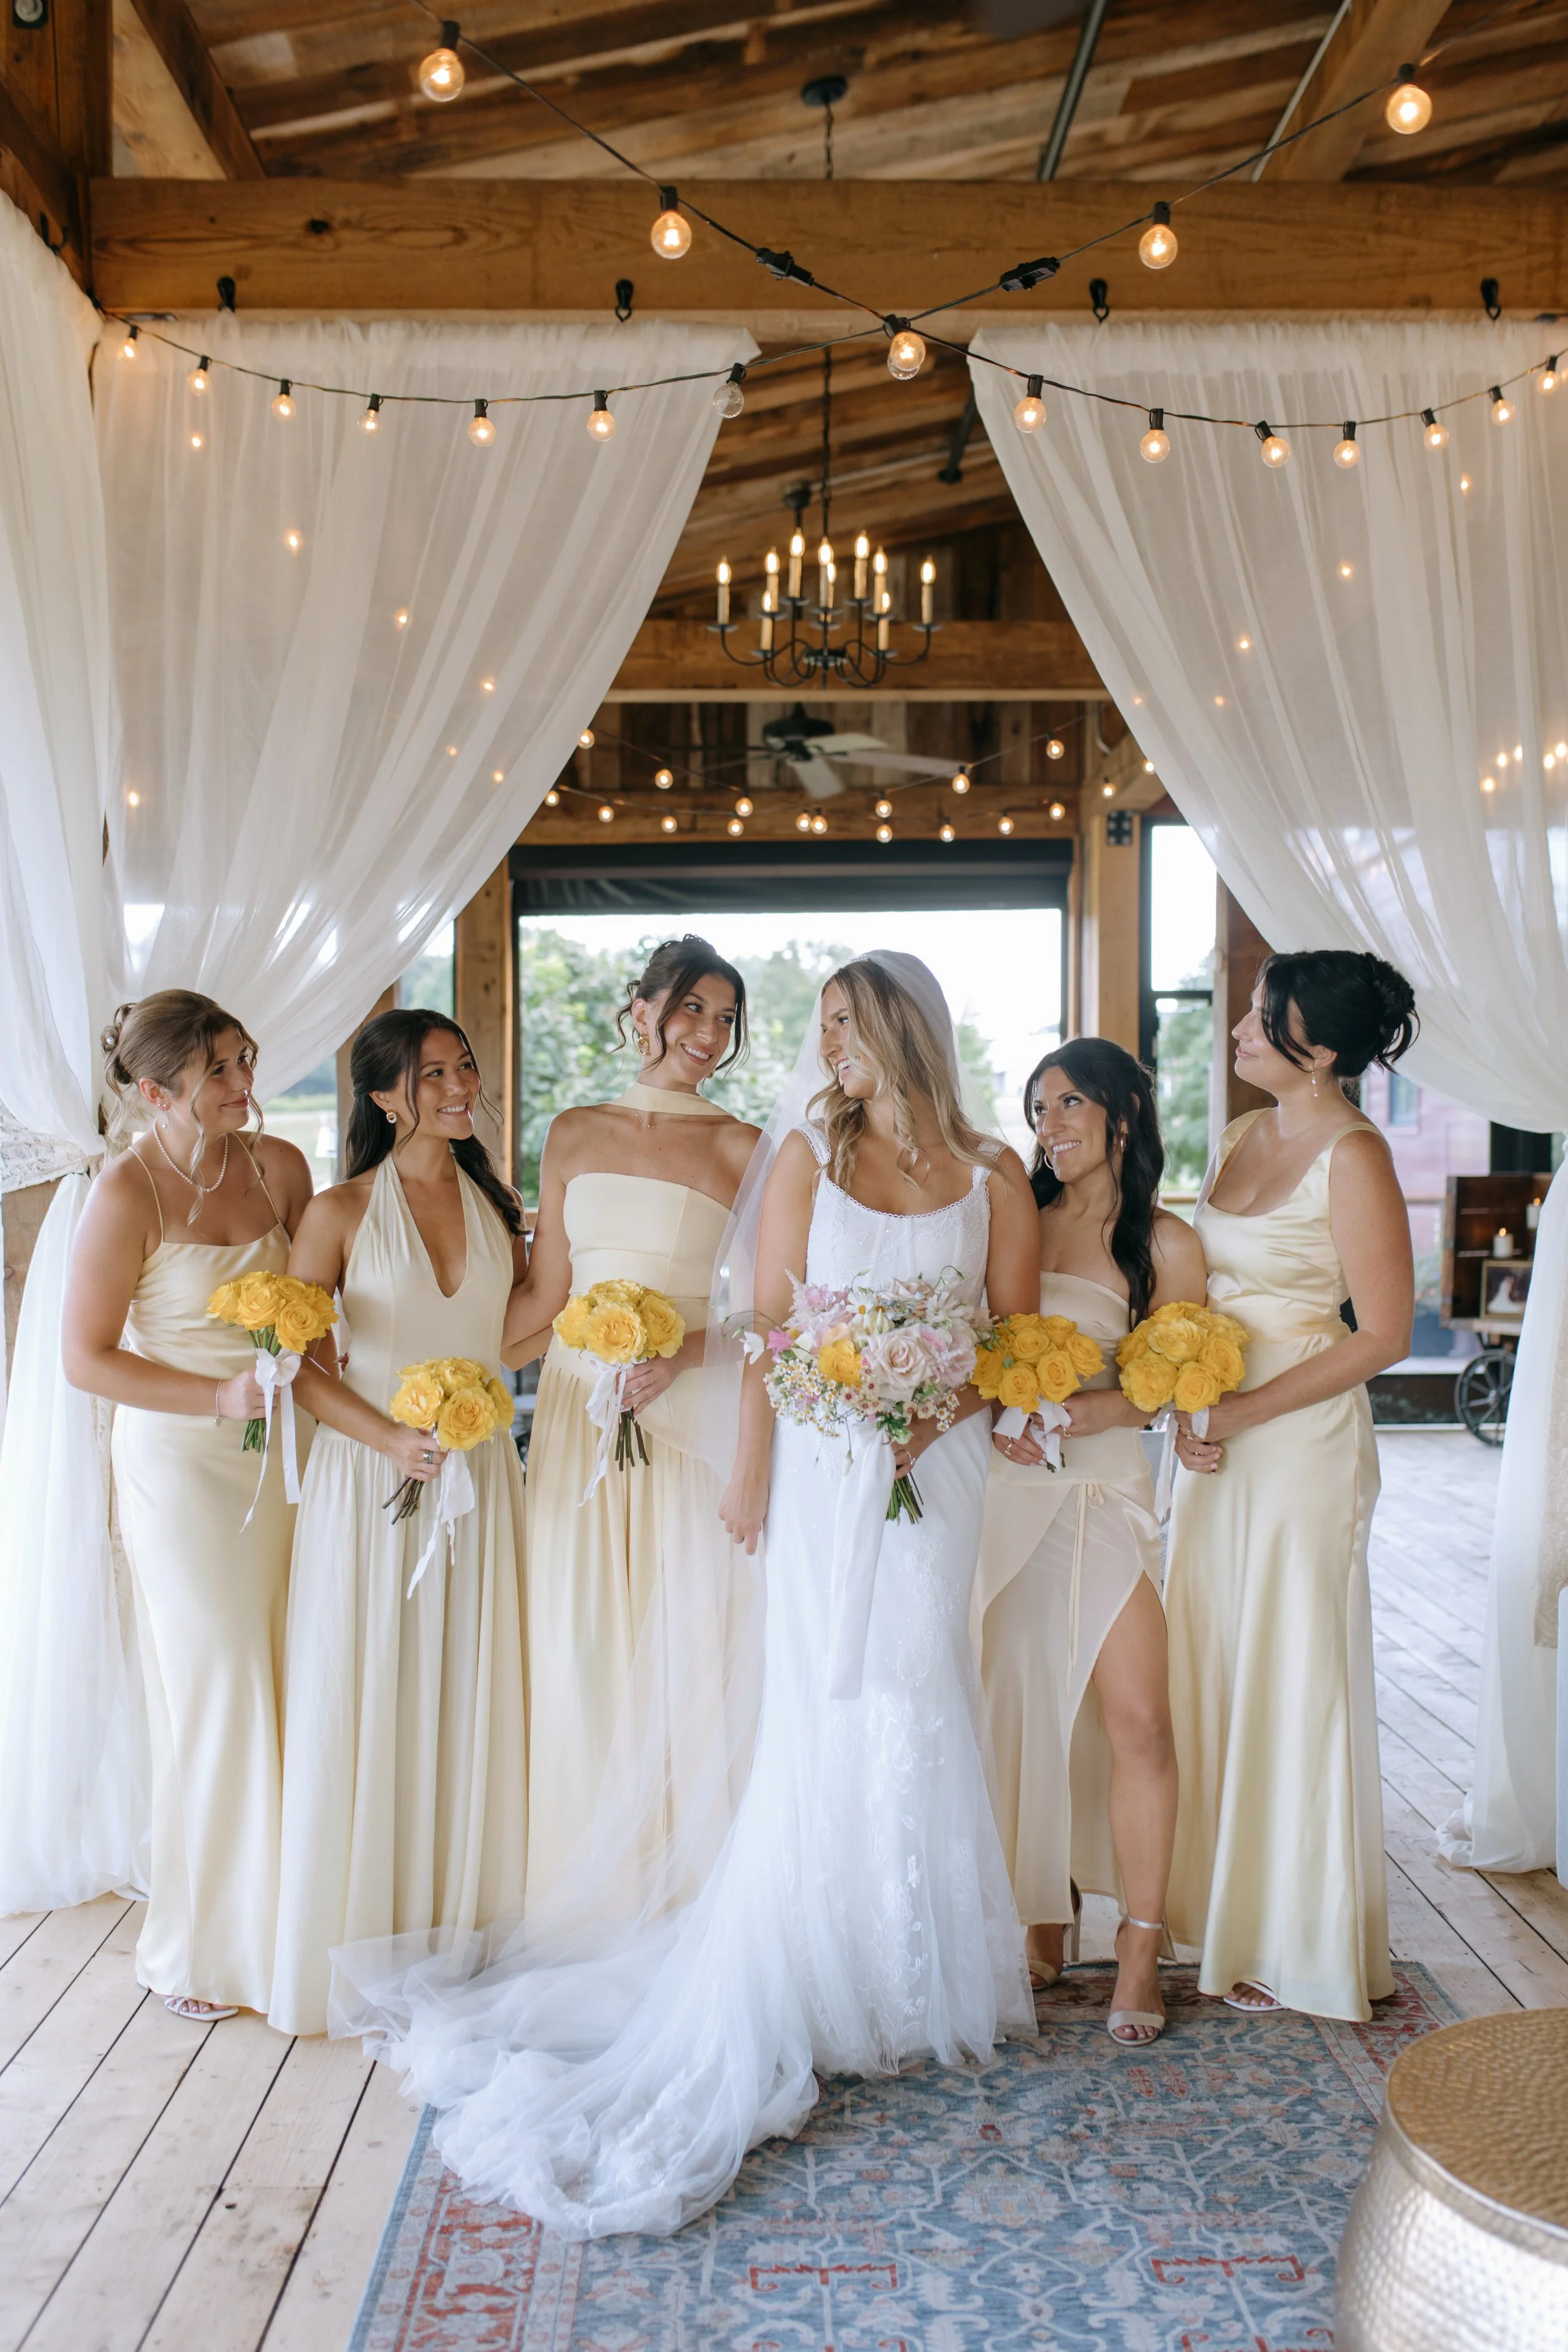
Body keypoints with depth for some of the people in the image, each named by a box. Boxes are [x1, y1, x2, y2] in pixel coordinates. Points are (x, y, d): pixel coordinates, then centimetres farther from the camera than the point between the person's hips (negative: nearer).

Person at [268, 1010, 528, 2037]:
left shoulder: (494, 1202, 6)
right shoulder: (342, 1212, -7)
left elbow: (515, 1332, 11)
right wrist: (394, 1437, -16)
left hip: (480, 1474, 4)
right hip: (370, 1479, -4)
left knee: (470, 1703, 10)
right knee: (367, 1708, 4)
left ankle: (463, 1924, 25)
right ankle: (366, 1940, 20)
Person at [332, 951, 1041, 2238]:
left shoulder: (994, 1175, 3)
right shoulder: (809, 1151, 3)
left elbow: (1016, 1336, 4)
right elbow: (769, 1320, 1)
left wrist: (932, 1414, -11)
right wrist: (752, 1470, -1)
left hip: (936, 1467, 1)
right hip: (824, 1455, 0)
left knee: (917, 1691, 5)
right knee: (830, 1706, 3)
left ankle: (921, 1972, 23)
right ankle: (828, 1974, 17)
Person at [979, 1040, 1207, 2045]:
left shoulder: (1165, 1242, 3)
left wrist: (1061, 1417, -17)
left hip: (1104, 1485, -3)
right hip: (1009, 1492, 3)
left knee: (1137, 1720, -8)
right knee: (1024, 1709, 5)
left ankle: (1141, 1954, 3)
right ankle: (1047, 1924, 18)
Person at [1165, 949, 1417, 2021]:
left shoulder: (1353, 1154, -13)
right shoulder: (1241, 1139, 10)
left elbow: (1384, 1334, -16)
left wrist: (1240, 1412, -16)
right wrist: (1183, 1406, 0)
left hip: (1304, 1440, -7)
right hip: (1217, 1435, 8)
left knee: (1293, 1678, 3)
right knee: (1213, 1664, 13)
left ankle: (1304, 1943, 20)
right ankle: (1223, 1903, 29)